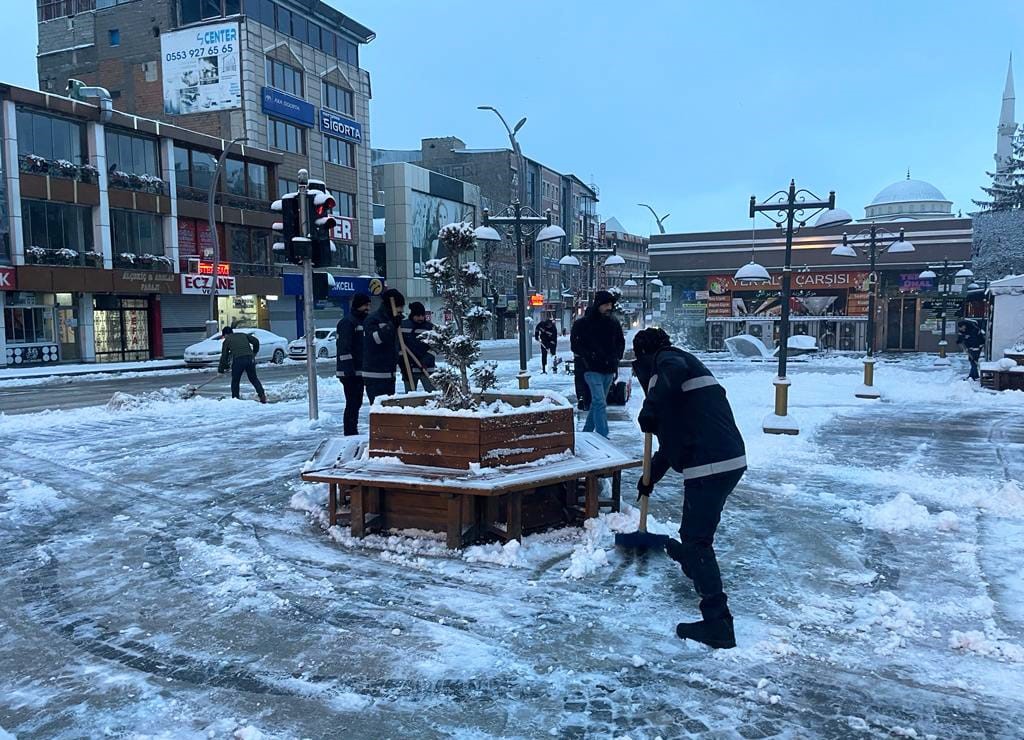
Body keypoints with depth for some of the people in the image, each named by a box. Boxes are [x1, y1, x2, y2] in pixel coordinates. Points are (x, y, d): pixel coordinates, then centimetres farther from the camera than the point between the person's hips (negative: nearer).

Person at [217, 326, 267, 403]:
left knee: (235, 381, 13)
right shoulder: (243, 335, 23)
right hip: (250, 358, 3)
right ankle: (262, 395, 1)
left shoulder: (226, 340, 16)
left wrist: (221, 370, 23)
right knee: (254, 379, 13)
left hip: (238, 360, -3)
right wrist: (254, 353, 24)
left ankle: (235, 399, 14)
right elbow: (256, 341, 13)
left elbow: (224, 356, 15)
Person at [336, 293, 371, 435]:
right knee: (352, 404, -8)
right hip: (350, 372, -9)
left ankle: (353, 433, 22)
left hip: (359, 371, 9)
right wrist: (349, 370, -24)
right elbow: (344, 348, -20)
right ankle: (350, 434, -4)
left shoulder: (363, 321, 18)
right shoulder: (347, 322, -13)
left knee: (357, 403, 14)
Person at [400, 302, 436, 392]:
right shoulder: (403, 326, 2)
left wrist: (425, 362, -20)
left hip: (426, 369, -1)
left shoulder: (430, 327, 0)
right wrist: (403, 366, -2)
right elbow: (398, 347, 5)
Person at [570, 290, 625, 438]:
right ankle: (602, 437, -15)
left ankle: (587, 432, 27)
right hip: (592, 369, -5)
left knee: (597, 402, 14)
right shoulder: (583, 323, -7)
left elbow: (621, 342, 20)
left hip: (609, 370, 6)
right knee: (600, 402, -15)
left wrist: (616, 358, 5)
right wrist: (588, 356, -13)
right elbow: (575, 344, -3)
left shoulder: (614, 322, 7)